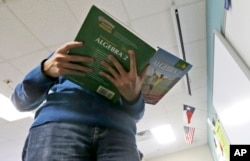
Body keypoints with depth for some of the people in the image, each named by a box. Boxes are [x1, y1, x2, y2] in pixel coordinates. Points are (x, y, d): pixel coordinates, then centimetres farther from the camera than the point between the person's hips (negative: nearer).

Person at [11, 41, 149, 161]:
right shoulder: (63, 55, 25)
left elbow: (134, 114, 16)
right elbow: (21, 102, 16)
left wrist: (133, 95, -10)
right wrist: (46, 70, -6)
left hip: (116, 132, 1)